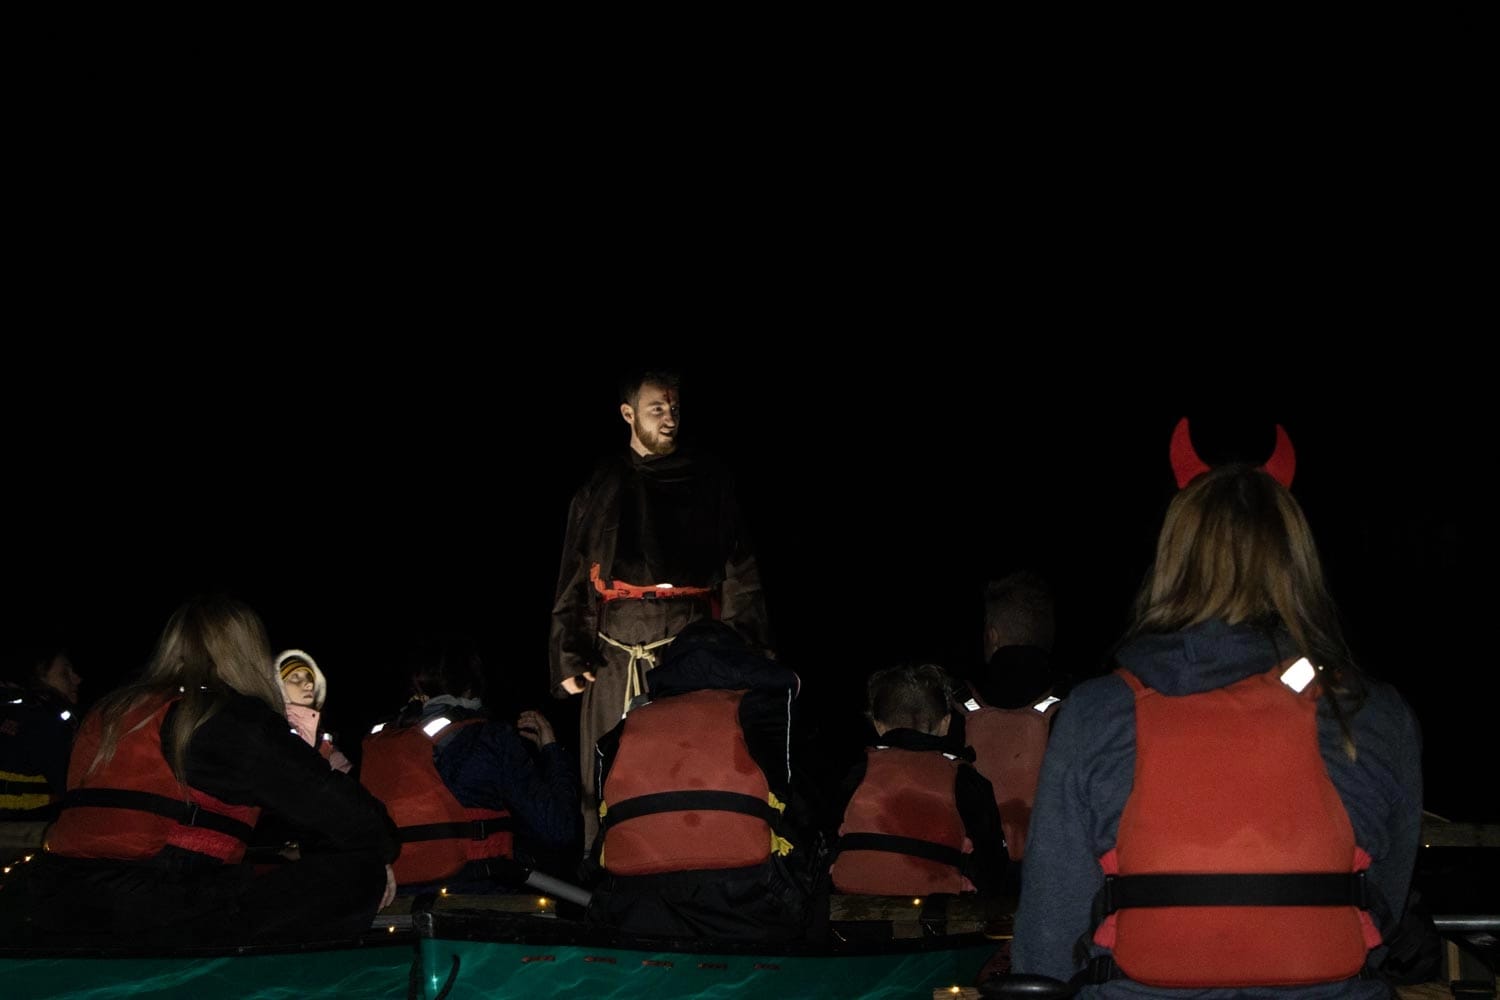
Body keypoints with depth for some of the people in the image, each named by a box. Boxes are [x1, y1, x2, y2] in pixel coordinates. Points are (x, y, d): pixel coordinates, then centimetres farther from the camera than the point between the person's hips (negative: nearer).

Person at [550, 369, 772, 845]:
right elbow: (573, 580, 9)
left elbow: (740, 573, 5)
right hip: (618, 652, 1)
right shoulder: (602, 488, 13)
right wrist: (569, 657, -2)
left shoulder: (708, 482, 11)